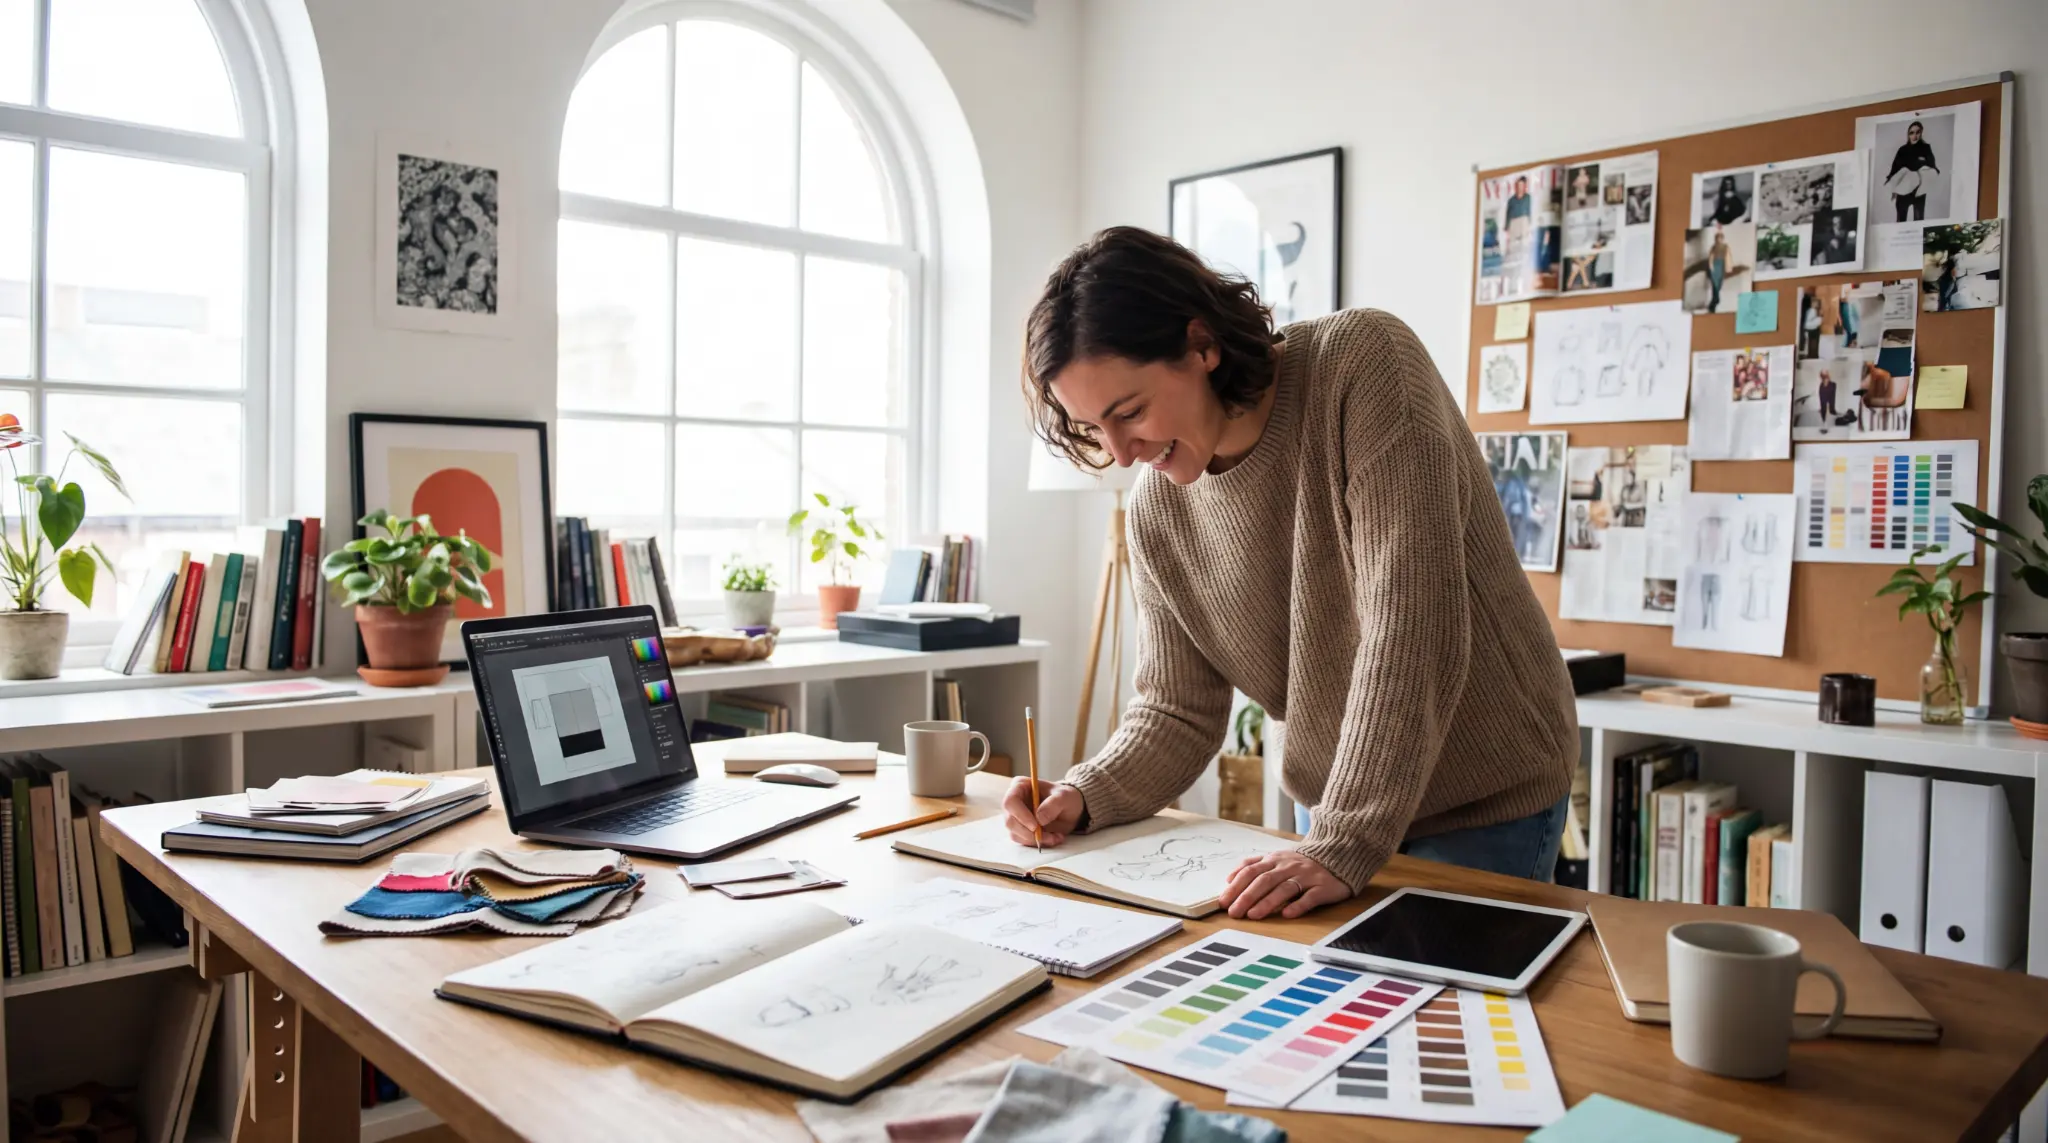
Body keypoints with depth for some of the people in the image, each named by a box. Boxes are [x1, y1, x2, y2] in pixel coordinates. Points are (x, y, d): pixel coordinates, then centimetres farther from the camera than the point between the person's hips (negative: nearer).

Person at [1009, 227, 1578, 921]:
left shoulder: (1365, 363, -23)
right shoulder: (1157, 504, -6)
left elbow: (1410, 623, -31)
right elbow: (1177, 712, 0)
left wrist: (1342, 848, -33)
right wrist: (1084, 798, -19)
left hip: (1485, 805, -5)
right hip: (1335, 806, 5)